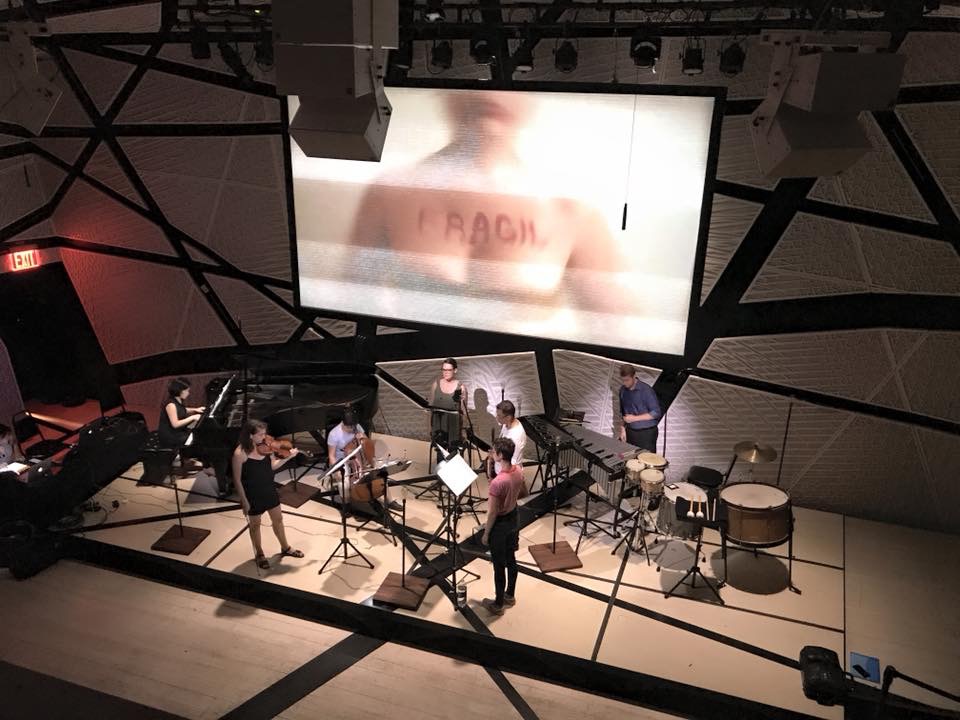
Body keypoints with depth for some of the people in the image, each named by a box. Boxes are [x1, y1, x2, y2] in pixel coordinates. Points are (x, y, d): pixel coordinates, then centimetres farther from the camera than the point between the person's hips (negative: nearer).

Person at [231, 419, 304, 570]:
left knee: (278, 519, 20)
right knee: (255, 525, 16)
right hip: (253, 495, -5)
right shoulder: (240, 453, -24)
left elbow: (273, 466, 2)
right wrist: (244, 501, -15)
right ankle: (259, 554, 37)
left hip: (269, 490, 6)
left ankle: (285, 548, 41)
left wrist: (288, 457, -13)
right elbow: (237, 480, -17)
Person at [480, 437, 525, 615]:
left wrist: (486, 534, -10)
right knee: (511, 560, 24)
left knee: (499, 566, 9)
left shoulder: (497, 482, -34)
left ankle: (498, 605, 25)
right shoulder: (519, 471, -10)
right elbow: (522, 494, 9)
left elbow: (492, 513, -23)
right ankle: (510, 595, 41)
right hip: (513, 518, 8)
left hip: (500, 524, -8)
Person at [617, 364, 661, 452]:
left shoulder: (646, 390, -15)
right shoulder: (623, 390, 4)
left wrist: (635, 418, -18)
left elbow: (656, 413, -14)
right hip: (630, 432, 5)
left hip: (647, 433, -5)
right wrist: (622, 429, 5)